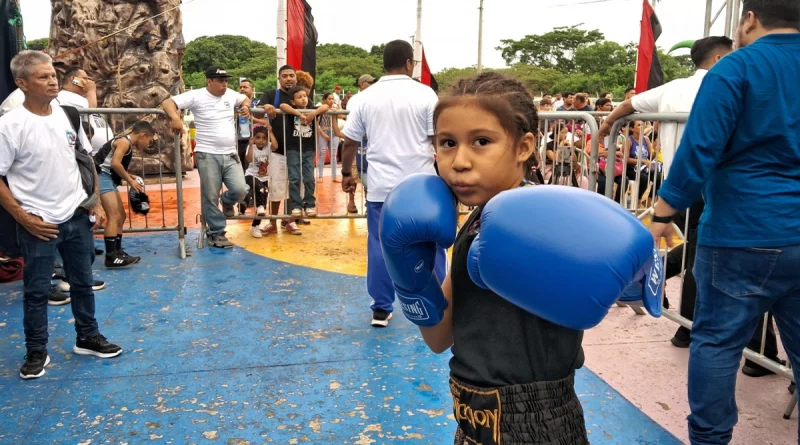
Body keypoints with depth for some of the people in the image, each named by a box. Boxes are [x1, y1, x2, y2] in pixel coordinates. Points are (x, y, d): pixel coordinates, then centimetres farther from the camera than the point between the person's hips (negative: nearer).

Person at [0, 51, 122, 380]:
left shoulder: (69, 115, 2)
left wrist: (95, 203, 6)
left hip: (78, 217, 5)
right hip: (39, 224, -4)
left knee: (83, 282, 16)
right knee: (37, 290, 8)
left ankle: (88, 338, 32)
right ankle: (36, 352, 24)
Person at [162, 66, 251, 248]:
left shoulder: (231, 95, 10)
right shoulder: (196, 96, -5)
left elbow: (245, 99, 31)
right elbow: (168, 102, -8)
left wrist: (245, 107, 8)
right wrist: (175, 118, -27)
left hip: (230, 154, 4)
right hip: (208, 155, -4)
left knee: (240, 190, -9)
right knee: (211, 197, 0)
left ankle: (227, 201, 27)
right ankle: (216, 233, 14)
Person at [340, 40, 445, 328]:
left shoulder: (365, 97, 4)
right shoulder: (424, 94, -4)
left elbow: (350, 142, 6)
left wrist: (346, 173, 19)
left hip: (381, 185, 2)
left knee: (380, 247, 8)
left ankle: (381, 310, 15)